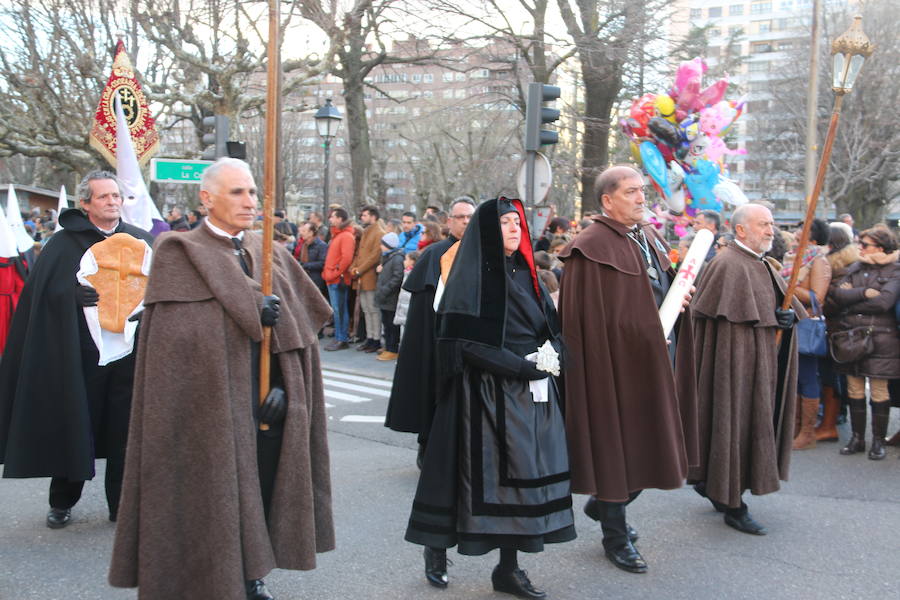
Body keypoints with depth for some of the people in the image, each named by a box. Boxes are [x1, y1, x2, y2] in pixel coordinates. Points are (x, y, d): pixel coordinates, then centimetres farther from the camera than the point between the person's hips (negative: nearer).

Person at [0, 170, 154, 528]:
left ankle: (122, 504, 17)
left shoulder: (141, 241, 9)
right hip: (81, 351, -2)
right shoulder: (65, 244, 1)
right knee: (75, 425, 7)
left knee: (125, 428, 5)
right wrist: (79, 294, -22)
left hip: (129, 349, 2)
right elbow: (47, 292, -8)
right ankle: (61, 503, 26)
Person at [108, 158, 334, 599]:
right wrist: (254, 313, -20)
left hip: (268, 403, 5)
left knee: (261, 493, 10)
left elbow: (294, 327, 7)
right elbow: (179, 335, -17)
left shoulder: (271, 256, 11)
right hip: (211, 407, -4)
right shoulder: (180, 255, -4)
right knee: (215, 501, 1)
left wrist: (283, 384, -6)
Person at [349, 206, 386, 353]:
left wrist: (359, 270, -15)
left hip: (371, 277, -9)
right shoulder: (365, 233, 20)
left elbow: (376, 255, -17)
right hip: (361, 279, 9)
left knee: (373, 309, -4)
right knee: (366, 309, 11)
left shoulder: (379, 233, -10)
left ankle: (376, 340, 1)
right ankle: (369, 338, 17)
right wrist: (353, 268, 6)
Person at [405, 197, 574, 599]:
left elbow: (552, 328, 17)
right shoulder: (471, 276, -7)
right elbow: (464, 343, -16)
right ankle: (437, 547, 21)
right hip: (486, 394, -6)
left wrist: (548, 356, -5)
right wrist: (521, 366, -16)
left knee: (525, 473, 5)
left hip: (532, 391, 7)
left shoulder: (525, 273, 13)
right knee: (485, 473, -2)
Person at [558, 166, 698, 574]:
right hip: (617, 360, -8)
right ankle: (615, 536, 21)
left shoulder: (649, 238, 12)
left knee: (652, 441, 15)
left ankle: (603, 504, 37)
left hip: (657, 358, 8)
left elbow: (666, 285, 24)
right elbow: (589, 318, -16)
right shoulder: (594, 248, -13)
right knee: (618, 443, 3)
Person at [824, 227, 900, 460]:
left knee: (879, 392, 3)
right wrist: (864, 293, -16)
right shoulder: (854, 268, 10)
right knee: (854, 391, 9)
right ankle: (857, 438, 20)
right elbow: (837, 293, -6)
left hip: (879, 339, -4)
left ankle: (878, 441, 14)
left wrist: (850, 299, -10)